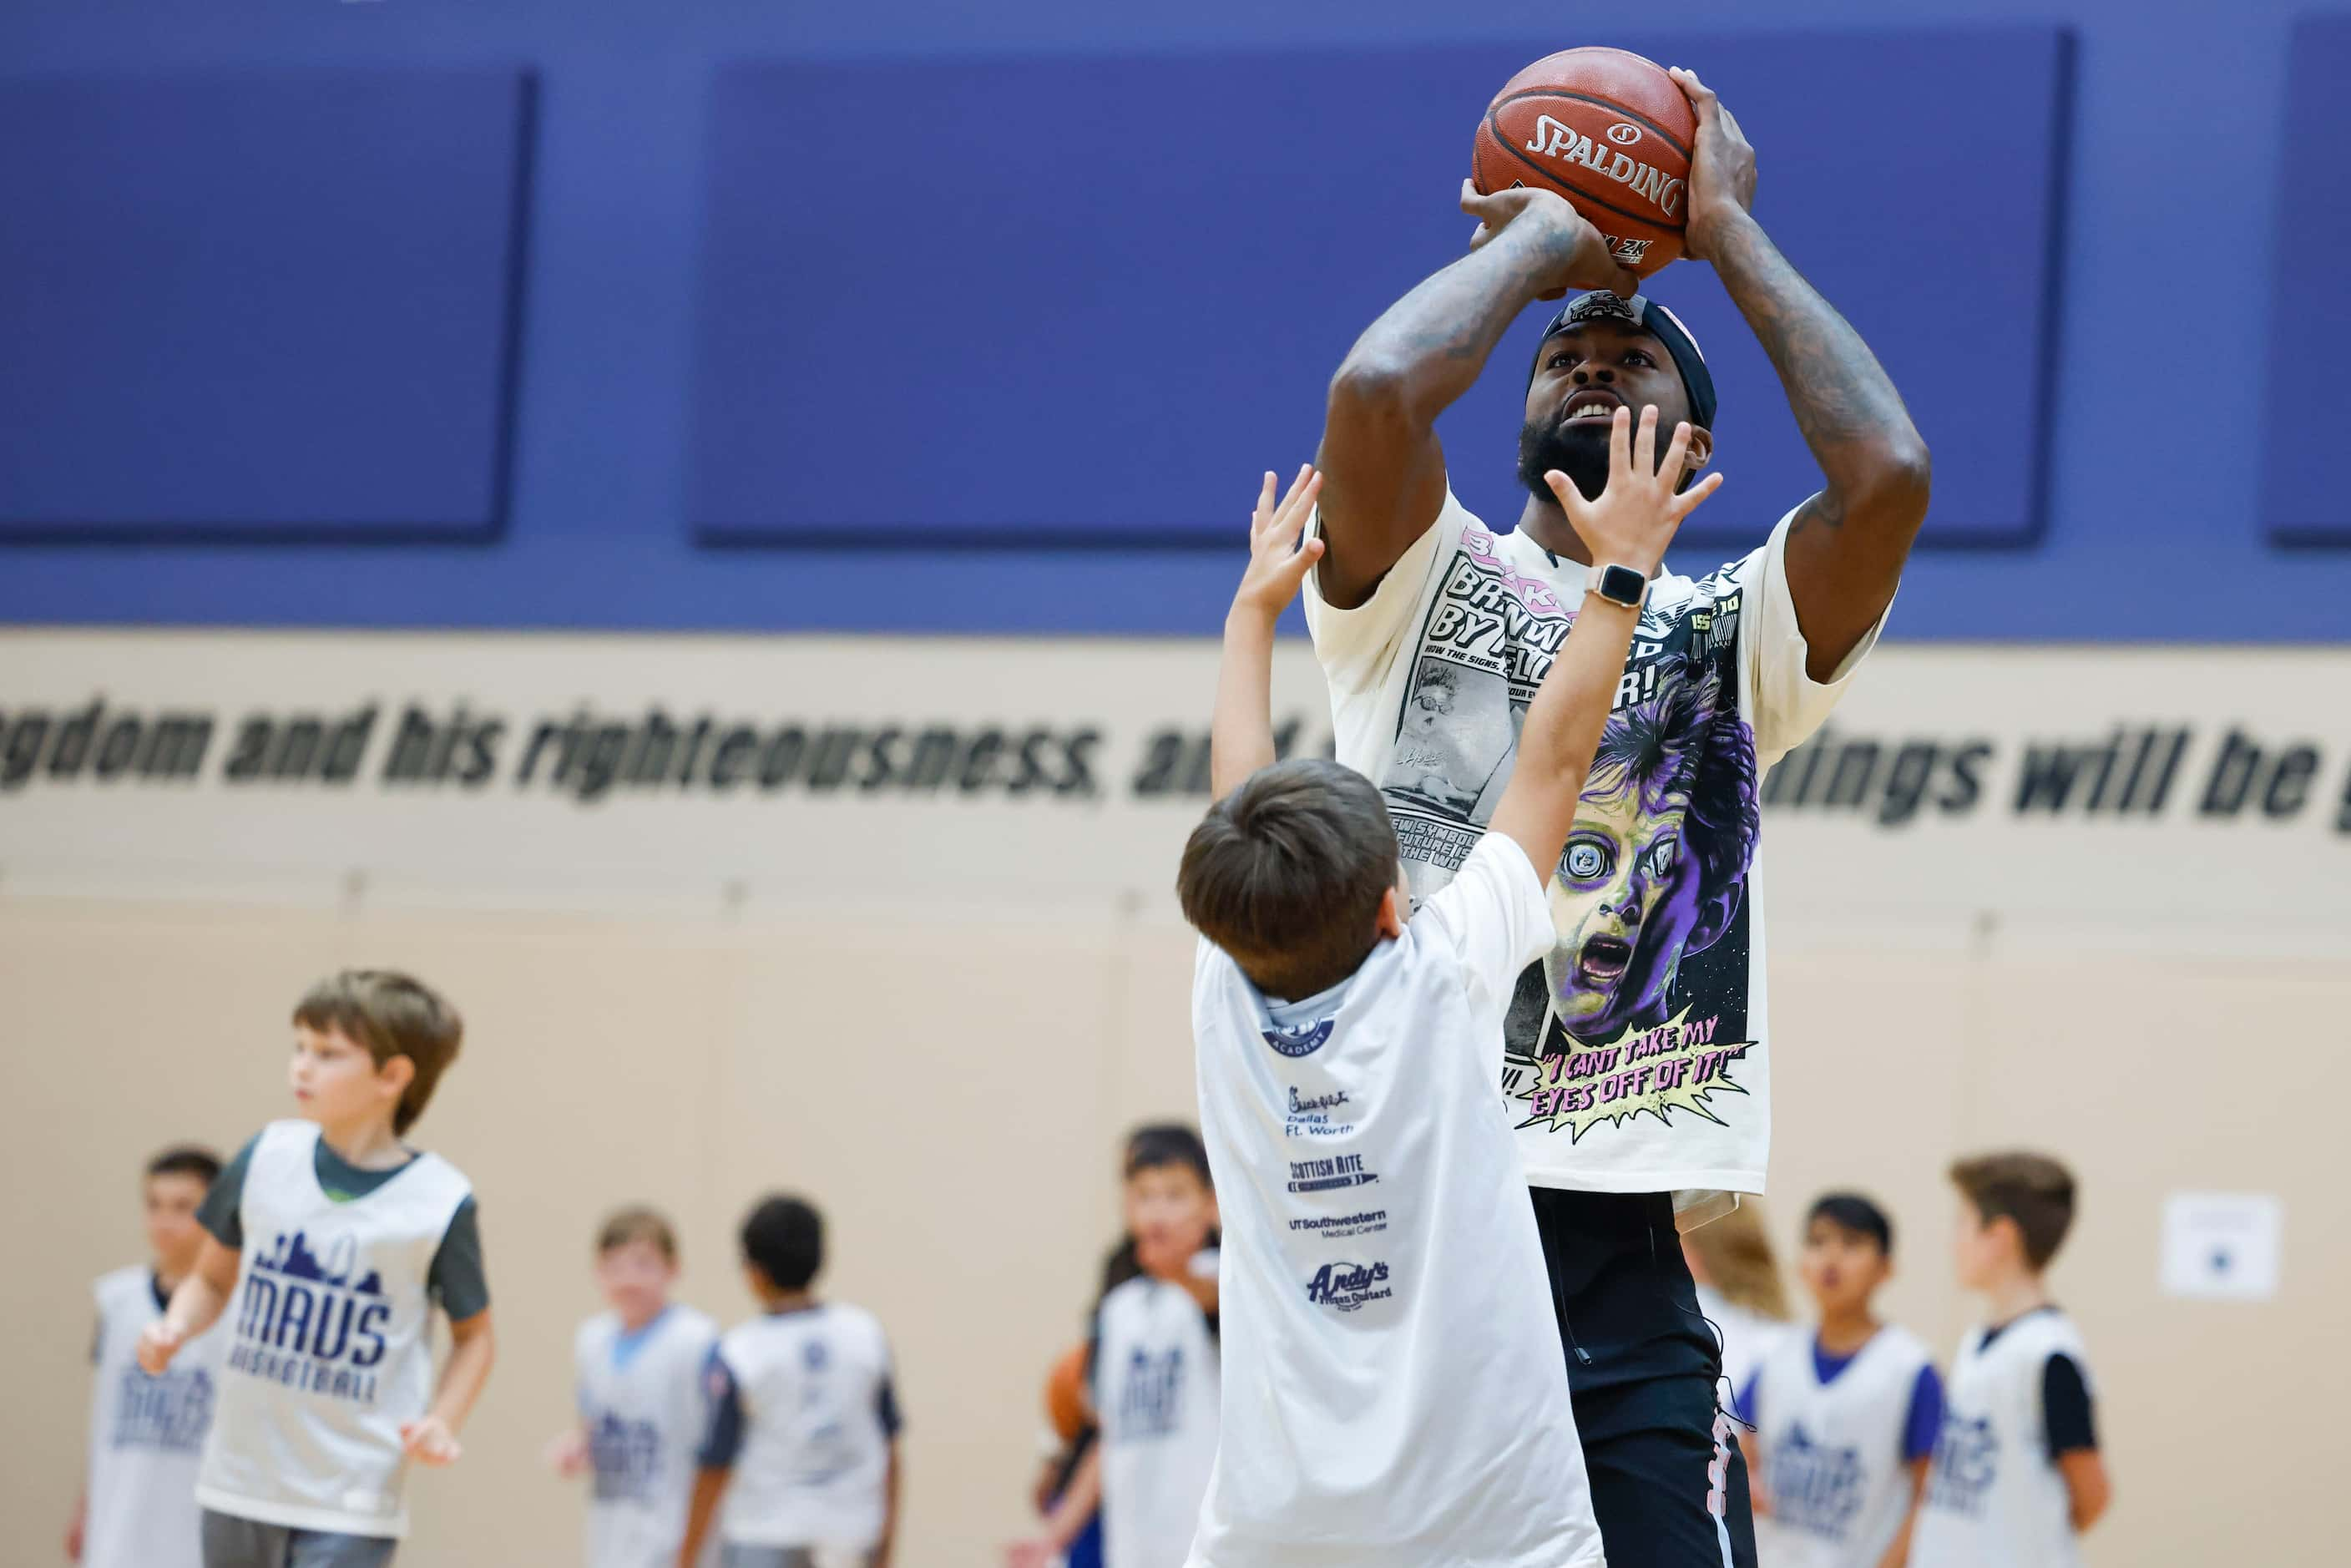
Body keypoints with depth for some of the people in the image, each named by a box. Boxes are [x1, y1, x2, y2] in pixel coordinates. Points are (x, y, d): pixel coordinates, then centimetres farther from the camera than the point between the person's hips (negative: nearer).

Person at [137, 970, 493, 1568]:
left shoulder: (441, 1203, -9)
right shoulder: (267, 1158, -1)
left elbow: (474, 1333, 4)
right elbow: (212, 1276, 12)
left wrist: (442, 1420, -12)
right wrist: (175, 1328, -8)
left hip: (352, 1502, -4)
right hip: (241, 1481, 4)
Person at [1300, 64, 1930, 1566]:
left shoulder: (1733, 636, 13)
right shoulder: (1426, 581, 9)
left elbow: (1888, 473, -7)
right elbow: (1376, 391, -13)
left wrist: (1728, 231, 4)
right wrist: (1544, 238, 4)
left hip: (1620, 1263, 1)